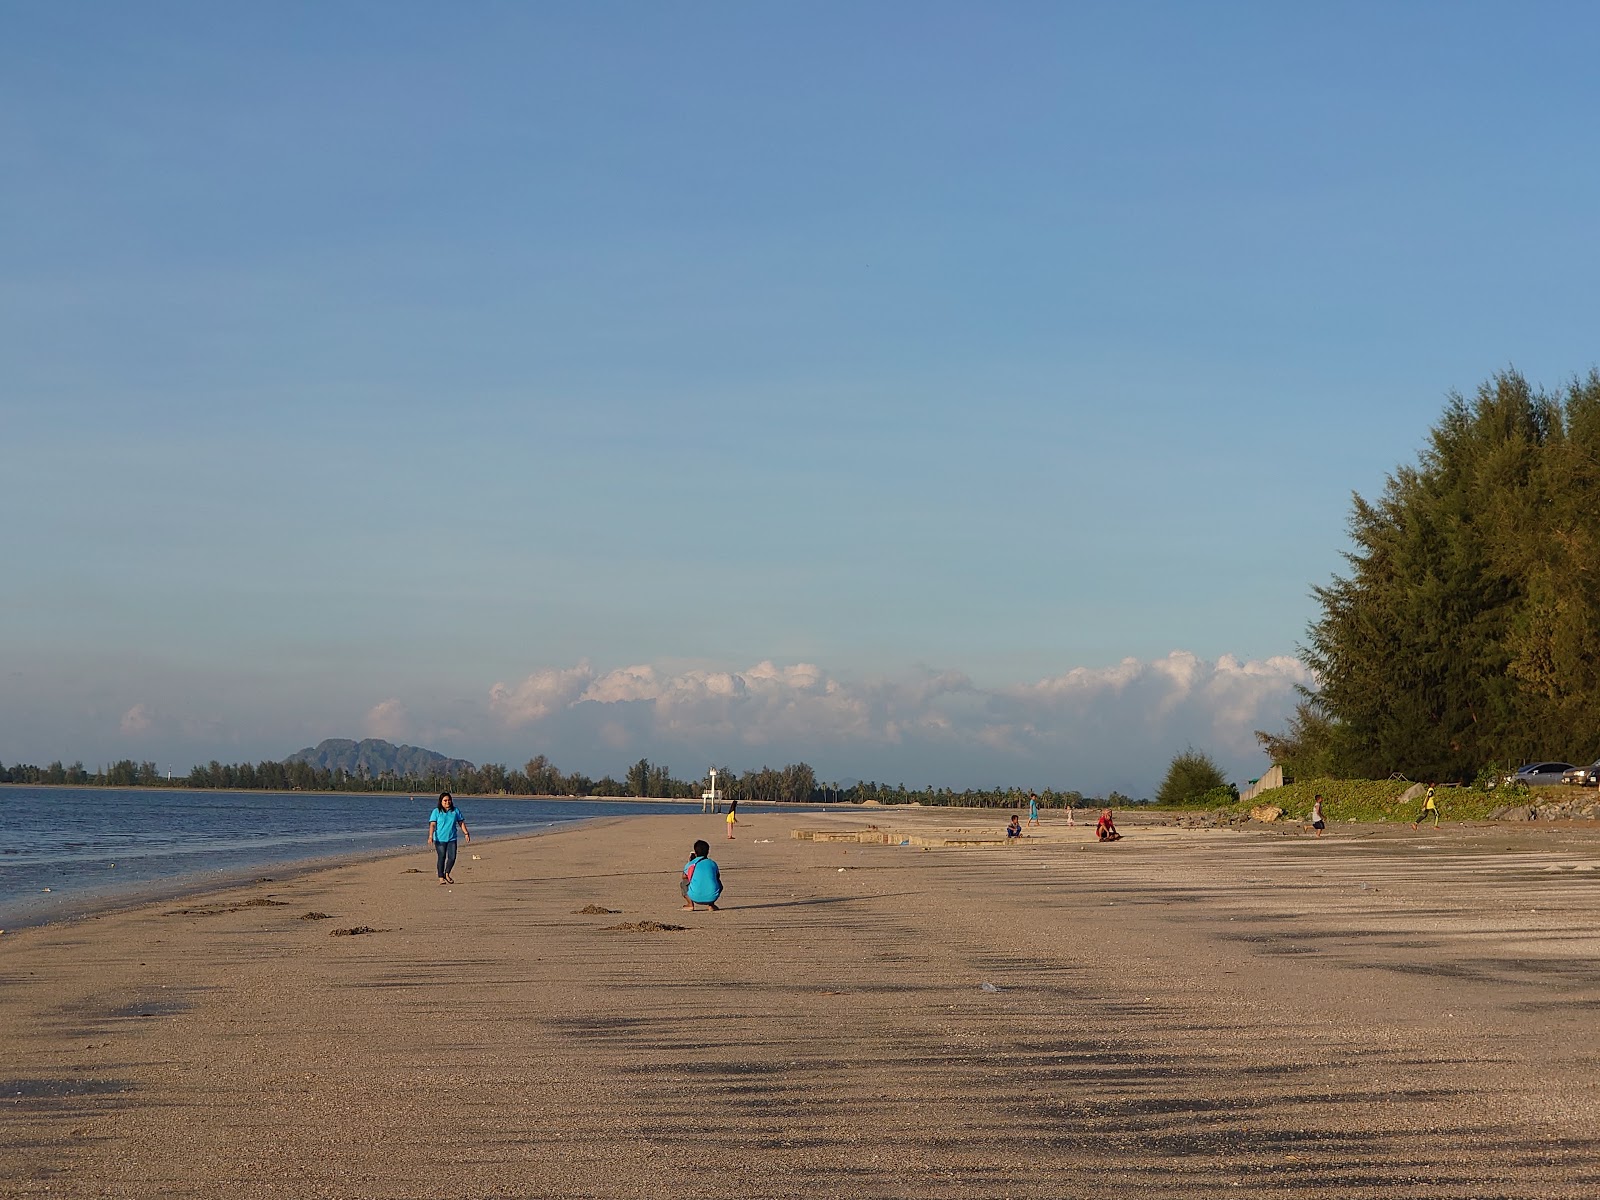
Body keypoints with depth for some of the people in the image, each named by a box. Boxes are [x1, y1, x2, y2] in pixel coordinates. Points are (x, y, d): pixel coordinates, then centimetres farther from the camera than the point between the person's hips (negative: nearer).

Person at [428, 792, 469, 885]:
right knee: (442, 858, -2)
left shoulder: (455, 811, 8)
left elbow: (461, 823, 13)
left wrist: (466, 833, 6)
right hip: (440, 839, -3)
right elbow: (432, 825, -9)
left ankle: (447, 874, 19)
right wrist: (430, 836, -19)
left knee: (452, 857, -4)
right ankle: (441, 878, 7)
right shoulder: (436, 812, -2)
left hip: (452, 839, 3)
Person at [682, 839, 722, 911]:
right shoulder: (713, 864, 13)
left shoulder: (690, 864, 7)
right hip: (712, 897, 1)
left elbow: (684, 877, 28)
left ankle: (690, 904, 9)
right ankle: (711, 905, 16)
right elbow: (718, 876, 34)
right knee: (719, 883, 35)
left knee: (683, 884, 28)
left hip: (696, 898, -1)